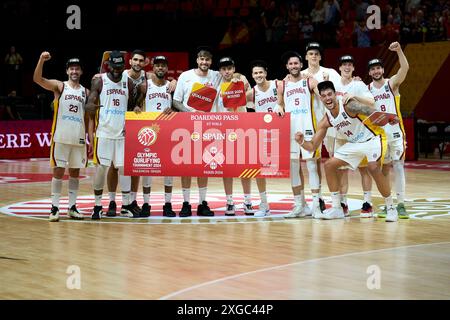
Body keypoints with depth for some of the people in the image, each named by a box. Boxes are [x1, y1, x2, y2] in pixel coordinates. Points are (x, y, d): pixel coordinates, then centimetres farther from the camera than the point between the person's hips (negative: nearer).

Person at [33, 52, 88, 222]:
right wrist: (41, 60, -31)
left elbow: (89, 117, 13)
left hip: (79, 138, 3)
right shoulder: (59, 86, 0)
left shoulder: (86, 92, 10)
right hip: (61, 137, -3)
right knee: (58, 171, -3)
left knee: (75, 172, 7)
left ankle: (72, 207, 14)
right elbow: (37, 79, -15)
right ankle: (54, 208, 1)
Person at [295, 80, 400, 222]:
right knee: (329, 165, 1)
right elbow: (312, 146, 0)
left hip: (373, 138, -7)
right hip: (354, 143, 8)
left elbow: (370, 112, -42)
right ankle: (336, 208, 10)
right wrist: (301, 142, -23)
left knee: (373, 168, -30)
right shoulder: (326, 121, -4)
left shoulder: (348, 105, -25)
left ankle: (391, 208, -14)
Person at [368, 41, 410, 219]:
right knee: (384, 169, 7)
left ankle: (401, 204, -9)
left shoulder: (392, 83, -3)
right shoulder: (367, 89, 8)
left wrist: (399, 50, -34)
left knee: (398, 167, -9)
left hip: (395, 132, -3)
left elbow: (405, 68, -21)